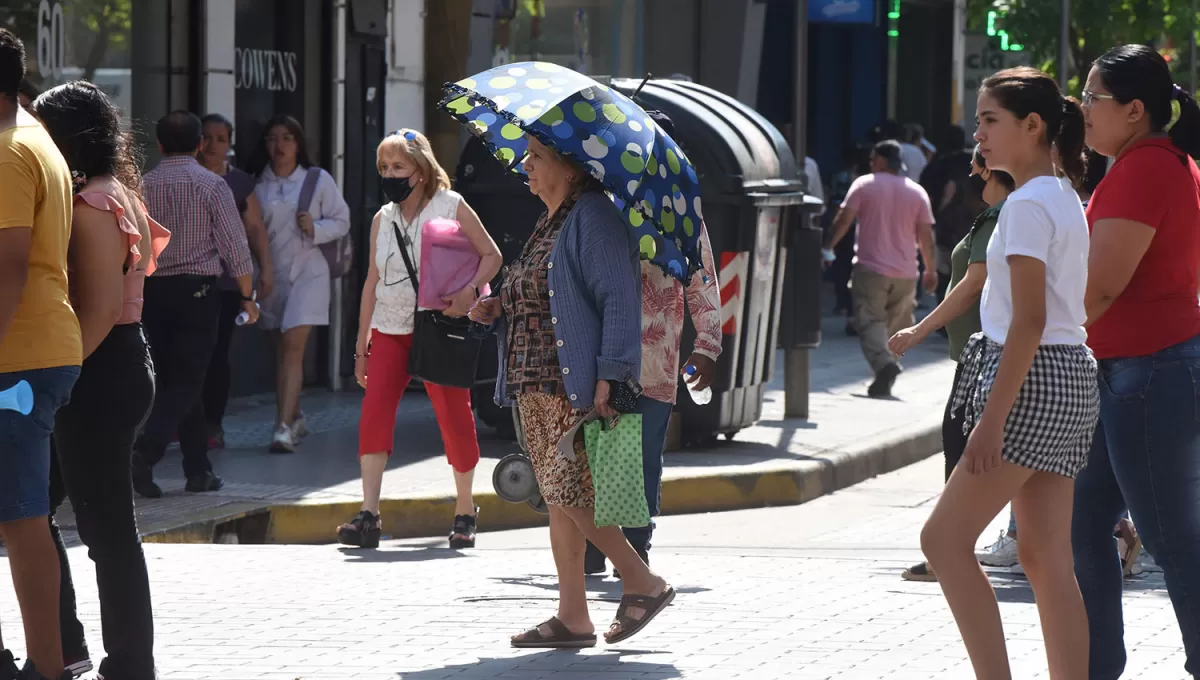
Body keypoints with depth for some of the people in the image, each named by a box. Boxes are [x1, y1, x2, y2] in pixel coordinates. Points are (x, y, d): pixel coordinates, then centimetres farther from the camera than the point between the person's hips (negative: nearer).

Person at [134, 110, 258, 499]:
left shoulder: (143, 187, 3)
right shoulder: (211, 185, -5)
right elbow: (234, 245, -7)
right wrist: (248, 296, 2)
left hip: (153, 291, 4)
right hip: (196, 291, -4)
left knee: (176, 380, 12)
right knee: (185, 383, -3)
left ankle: (198, 469, 14)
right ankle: (146, 452, -22)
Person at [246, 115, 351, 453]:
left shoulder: (319, 180, 2)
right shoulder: (257, 183, 6)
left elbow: (341, 221, 6)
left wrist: (315, 228, -13)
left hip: (306, 270, -3)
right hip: (270, 272, 3)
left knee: (292, 347, -15)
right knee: (279, 350, 10)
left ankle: (284, 427, -21)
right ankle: (294, 417, 30)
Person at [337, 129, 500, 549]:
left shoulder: (450, 207, -2)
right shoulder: (382, 219, 12)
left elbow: (491, 256, -1)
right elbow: (373, 281, 16)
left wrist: (471, 291, -21)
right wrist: (361, 345, 13)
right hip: (390, 329, 4)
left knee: (454, 415, 2)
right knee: (375, 408, -14)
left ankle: (465, 512, 20)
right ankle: (368, 515, -19)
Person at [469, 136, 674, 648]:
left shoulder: (593, 217, -10)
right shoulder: (549, 223, 18)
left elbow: (619, 298, -16)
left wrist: (609, 374, -23)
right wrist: (499, 308, 9)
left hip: (577, 385, -10)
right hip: (535, 384, 10)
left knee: (566, 490, -13)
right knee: (557, 495, 7)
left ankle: (644, 583, 0)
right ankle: (572, 616, 9)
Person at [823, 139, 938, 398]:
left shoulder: (865, 185, -2)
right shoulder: (917, 192, 8)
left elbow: (844, 219, -9)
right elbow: (926, 235, 7)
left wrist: (828, 247, -2)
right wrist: (930, 269, 15)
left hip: (871, 269, -4)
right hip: (905, 273, 4)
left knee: (870, 321, -6)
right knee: (897, 326, 14)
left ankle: (883, 363, -31)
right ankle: (885, 381, 15)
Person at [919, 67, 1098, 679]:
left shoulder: (1028, 205, -13)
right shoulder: (1064, 198, 17)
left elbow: (1029, 320, -19)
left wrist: (993, 417, -21)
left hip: (1032, 380, -10)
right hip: (1069, 379, 10)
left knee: (945, 538, -5)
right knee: (1046, 560, 6)